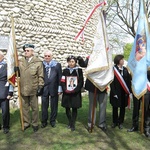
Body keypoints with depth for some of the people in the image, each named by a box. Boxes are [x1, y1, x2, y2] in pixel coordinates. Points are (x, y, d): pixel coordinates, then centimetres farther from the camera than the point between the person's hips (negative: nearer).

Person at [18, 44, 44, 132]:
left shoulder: (38, 62, -5)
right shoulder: (20, 61, 6)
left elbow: (41, 76, -5)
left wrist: (40, 86, -9)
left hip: (33, 89, -3)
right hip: (23, 89, 3)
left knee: (34, 108, 9)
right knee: (25, 107, 14)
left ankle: (35, 124, 25)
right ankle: (26, 123, 29)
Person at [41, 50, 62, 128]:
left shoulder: (57, 65, -2)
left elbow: (60, 77, -1)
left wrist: (60, 88, -4)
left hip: (54, 88, 0)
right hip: (44, 88, 0)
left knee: (54, 106, 10)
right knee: (44, 106, 9)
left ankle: (53, 120, 26)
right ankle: (44, 121, 24)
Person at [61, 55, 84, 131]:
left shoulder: (79, 70, -1)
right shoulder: (65, 71, 6)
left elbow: (81, 82, -4)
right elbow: (62, 82, 3)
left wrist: (75, 90, -14)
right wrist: (65, 89, -12)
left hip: (75, 93, -2)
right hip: (66, 93, 2)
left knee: (74, 108, 3)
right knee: (67, 108, 8)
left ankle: (73, 124, 15)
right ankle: (70, 122, 29)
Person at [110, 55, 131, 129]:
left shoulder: (125, 69, 3)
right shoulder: (113, 69, -9)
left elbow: (129, 81, 3)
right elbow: (112, 82, -10)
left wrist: (128, 91, -3)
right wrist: (114, 93, -14)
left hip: (124, 92, 3)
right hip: (116, 92, -3)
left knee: (122, 108, 10)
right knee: (115, 108, 9)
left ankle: (120, 122, 24)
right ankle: (115, 122, 25)